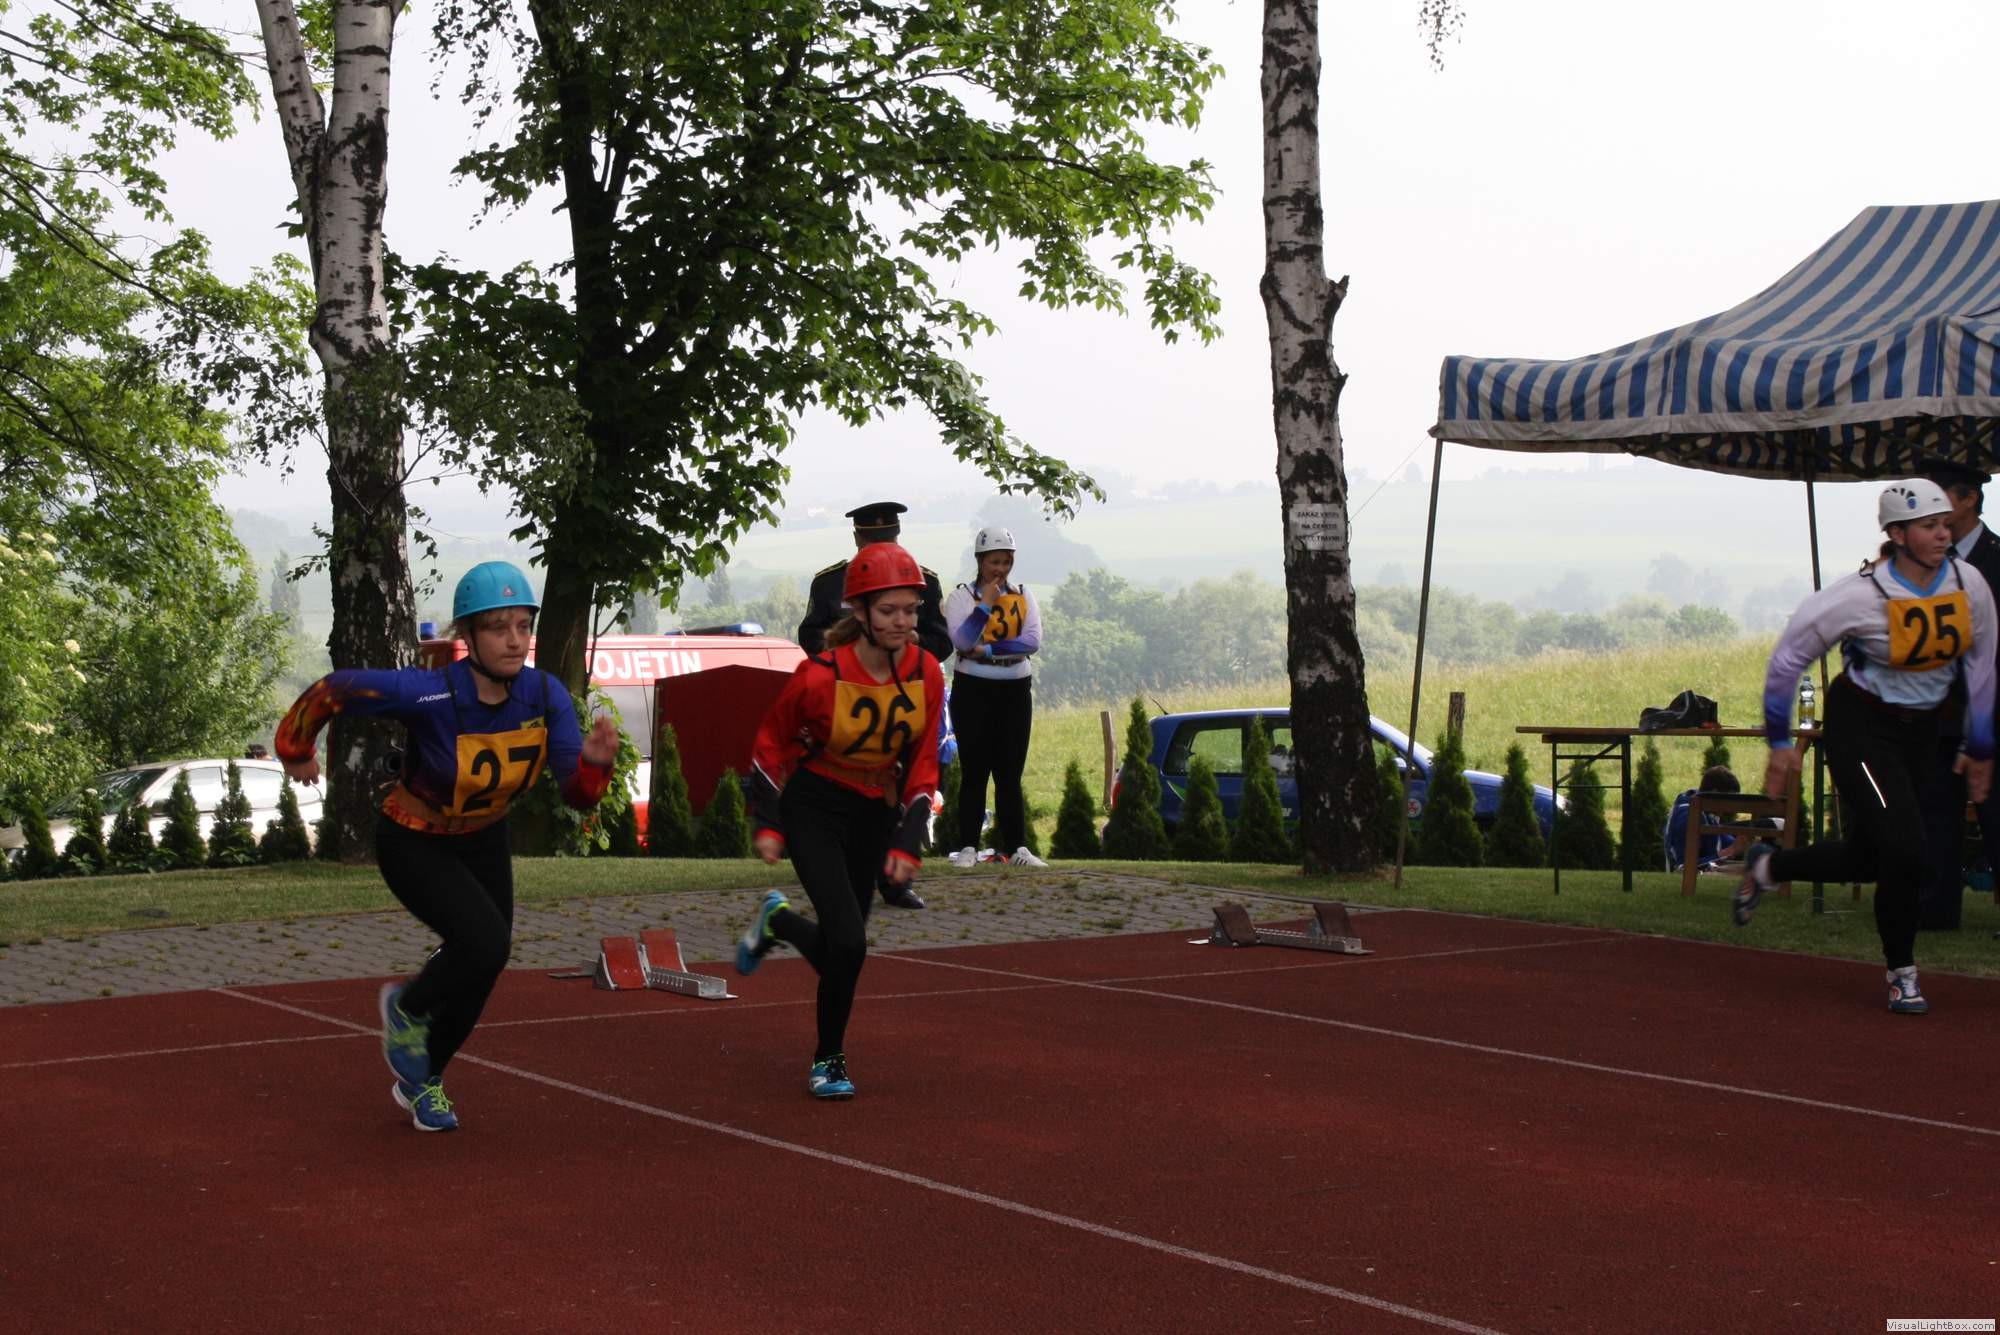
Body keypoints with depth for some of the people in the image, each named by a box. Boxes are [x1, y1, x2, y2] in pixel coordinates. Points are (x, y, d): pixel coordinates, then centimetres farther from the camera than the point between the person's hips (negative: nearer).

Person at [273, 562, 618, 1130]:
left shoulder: (545, 695, -19)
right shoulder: (430, 695, -33)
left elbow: (578, 794, -17)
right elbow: (332, 689, -21)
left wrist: (594, 760, -40)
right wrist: (295, 751, -5)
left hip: (483, 841, 6)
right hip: (414, 844, -6)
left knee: (477, 974, 14)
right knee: (486, 945, -25)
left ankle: (422, 1082, 42)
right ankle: (406, 1008, 8)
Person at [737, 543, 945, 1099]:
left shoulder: (927, 673, -11)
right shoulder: (820, 676, -23)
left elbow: (922, 765, -1)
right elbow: (771, 741, -7)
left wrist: (907, 843, -7)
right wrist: (768, 825, -9)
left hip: (874, 812, 5)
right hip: (813, 807, -5)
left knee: (841, 947, 8)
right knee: (848, 941, -16)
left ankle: (777, 922, 43)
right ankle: (828, 1060, 7)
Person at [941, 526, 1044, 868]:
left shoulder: (1023, 597, 8)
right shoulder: (961, 596, 0)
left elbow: (1033, 641, -7)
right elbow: (962, 641, -15)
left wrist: (987, 649, -14)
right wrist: (986, 603, -18)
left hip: (1015, 690, 3)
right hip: (973, 689, -2)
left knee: (1010, 773, 4)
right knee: (974, 772, -2)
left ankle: (1016, 847, 5)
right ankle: (968, 847, 1)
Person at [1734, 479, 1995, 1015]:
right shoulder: (1861, 595, -21)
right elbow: (1787, 655, -11)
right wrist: (1779, 742, -6)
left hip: (1920, 730, 6)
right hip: (1860, 725, -6)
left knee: (1866, 858, 11)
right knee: (1904, 850, -17)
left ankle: (1766, 866, 39)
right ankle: (1901, 972, 4)